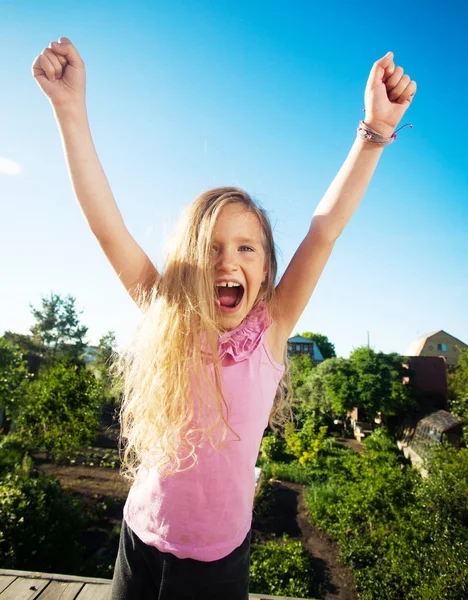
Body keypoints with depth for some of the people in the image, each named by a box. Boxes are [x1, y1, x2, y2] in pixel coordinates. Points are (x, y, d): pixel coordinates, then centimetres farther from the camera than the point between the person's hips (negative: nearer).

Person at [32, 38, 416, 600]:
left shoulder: (269, 330, -16)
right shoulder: (168, 323, -15)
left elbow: (323, 231, -20)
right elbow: (108, 228, -19)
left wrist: (376, 130, -24)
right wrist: (70, 109, -21)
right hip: (142, 540, 1)